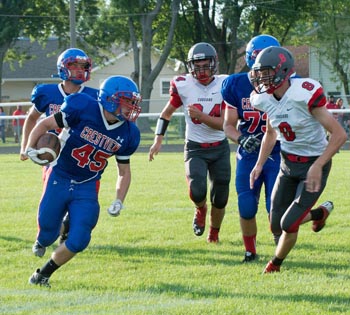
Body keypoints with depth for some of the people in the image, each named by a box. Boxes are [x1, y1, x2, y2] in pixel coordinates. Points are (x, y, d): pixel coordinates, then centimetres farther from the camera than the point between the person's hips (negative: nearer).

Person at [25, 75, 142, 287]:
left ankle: (44, 274, 15)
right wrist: (30, 149, -25)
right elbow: (45, 124, -10)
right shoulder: (82, 108, -19)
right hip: (59, 180, -3)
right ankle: (42, 241, 44)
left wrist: (119, 201, -6)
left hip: (87, 188, 3)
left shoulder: (128, 134, -6)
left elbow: (124, 171, 7)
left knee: (78, 242, -10)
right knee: (47, 237, 4)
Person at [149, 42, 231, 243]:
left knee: (220, 199, 6)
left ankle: (214, 233, 35)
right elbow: (167, 112, 8)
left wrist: (200, 116, -28)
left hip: (220, 149, 1)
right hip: (195, 149, -1)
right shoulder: (183, 85, -9)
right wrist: (158, 139, 2)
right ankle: (200, 209, 13)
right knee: (197, 191, -24)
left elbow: (223, 123, -13)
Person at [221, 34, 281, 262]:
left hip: (277, 155, -1)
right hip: (248, 156, 2)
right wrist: (241, 139, -17)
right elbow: (228, 125, 2)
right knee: (247, 209, 1)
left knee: (276, 208, -10)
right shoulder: (237, 85, -5)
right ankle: (250, 251, 24)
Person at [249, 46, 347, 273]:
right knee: (276, 226, 7)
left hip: (313, 164, -7)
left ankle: (275, 265, 20)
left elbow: (339, 135, -25)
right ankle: (320, 213, 35)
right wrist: (259, 165, 8)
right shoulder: (265, 99, -5)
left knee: (289, 224, -10)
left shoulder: (304, 95, -27)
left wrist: (317, 167, -29)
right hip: (288, 164, 7)